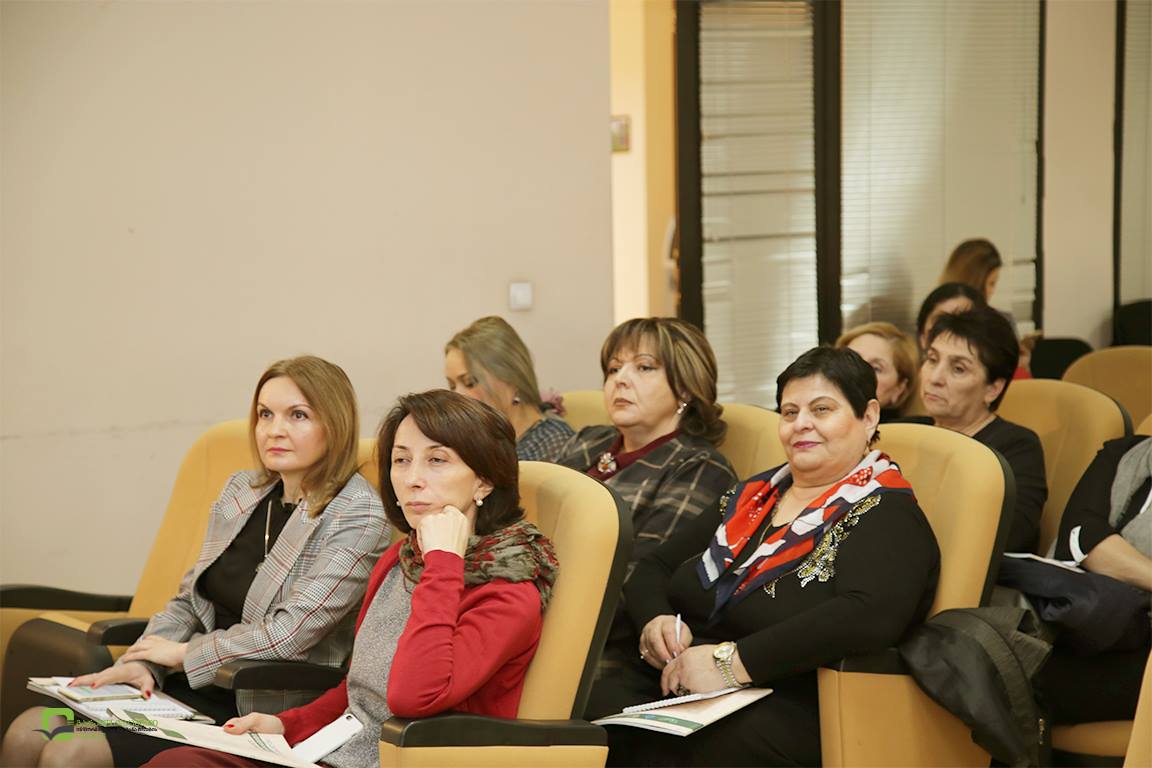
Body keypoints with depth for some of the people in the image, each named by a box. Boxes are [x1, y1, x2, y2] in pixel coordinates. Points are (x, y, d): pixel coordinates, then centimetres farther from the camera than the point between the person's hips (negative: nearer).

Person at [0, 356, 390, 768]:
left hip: (255, 709, -7)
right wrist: (142, 665, -4)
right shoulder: (240, 490, 12)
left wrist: (185, 653, -7)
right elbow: (188, 601, 15)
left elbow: (289, 633, -18)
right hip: (186, 686, 7)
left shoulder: (358, 516, -12)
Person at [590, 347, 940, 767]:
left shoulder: (886, 515, -2)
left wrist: (733, 661, -24)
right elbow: (654, 568, 23)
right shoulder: (751, 496, 20)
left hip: (781, 711, -6)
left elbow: (868, 617, -22)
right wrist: (656, 620, -1)